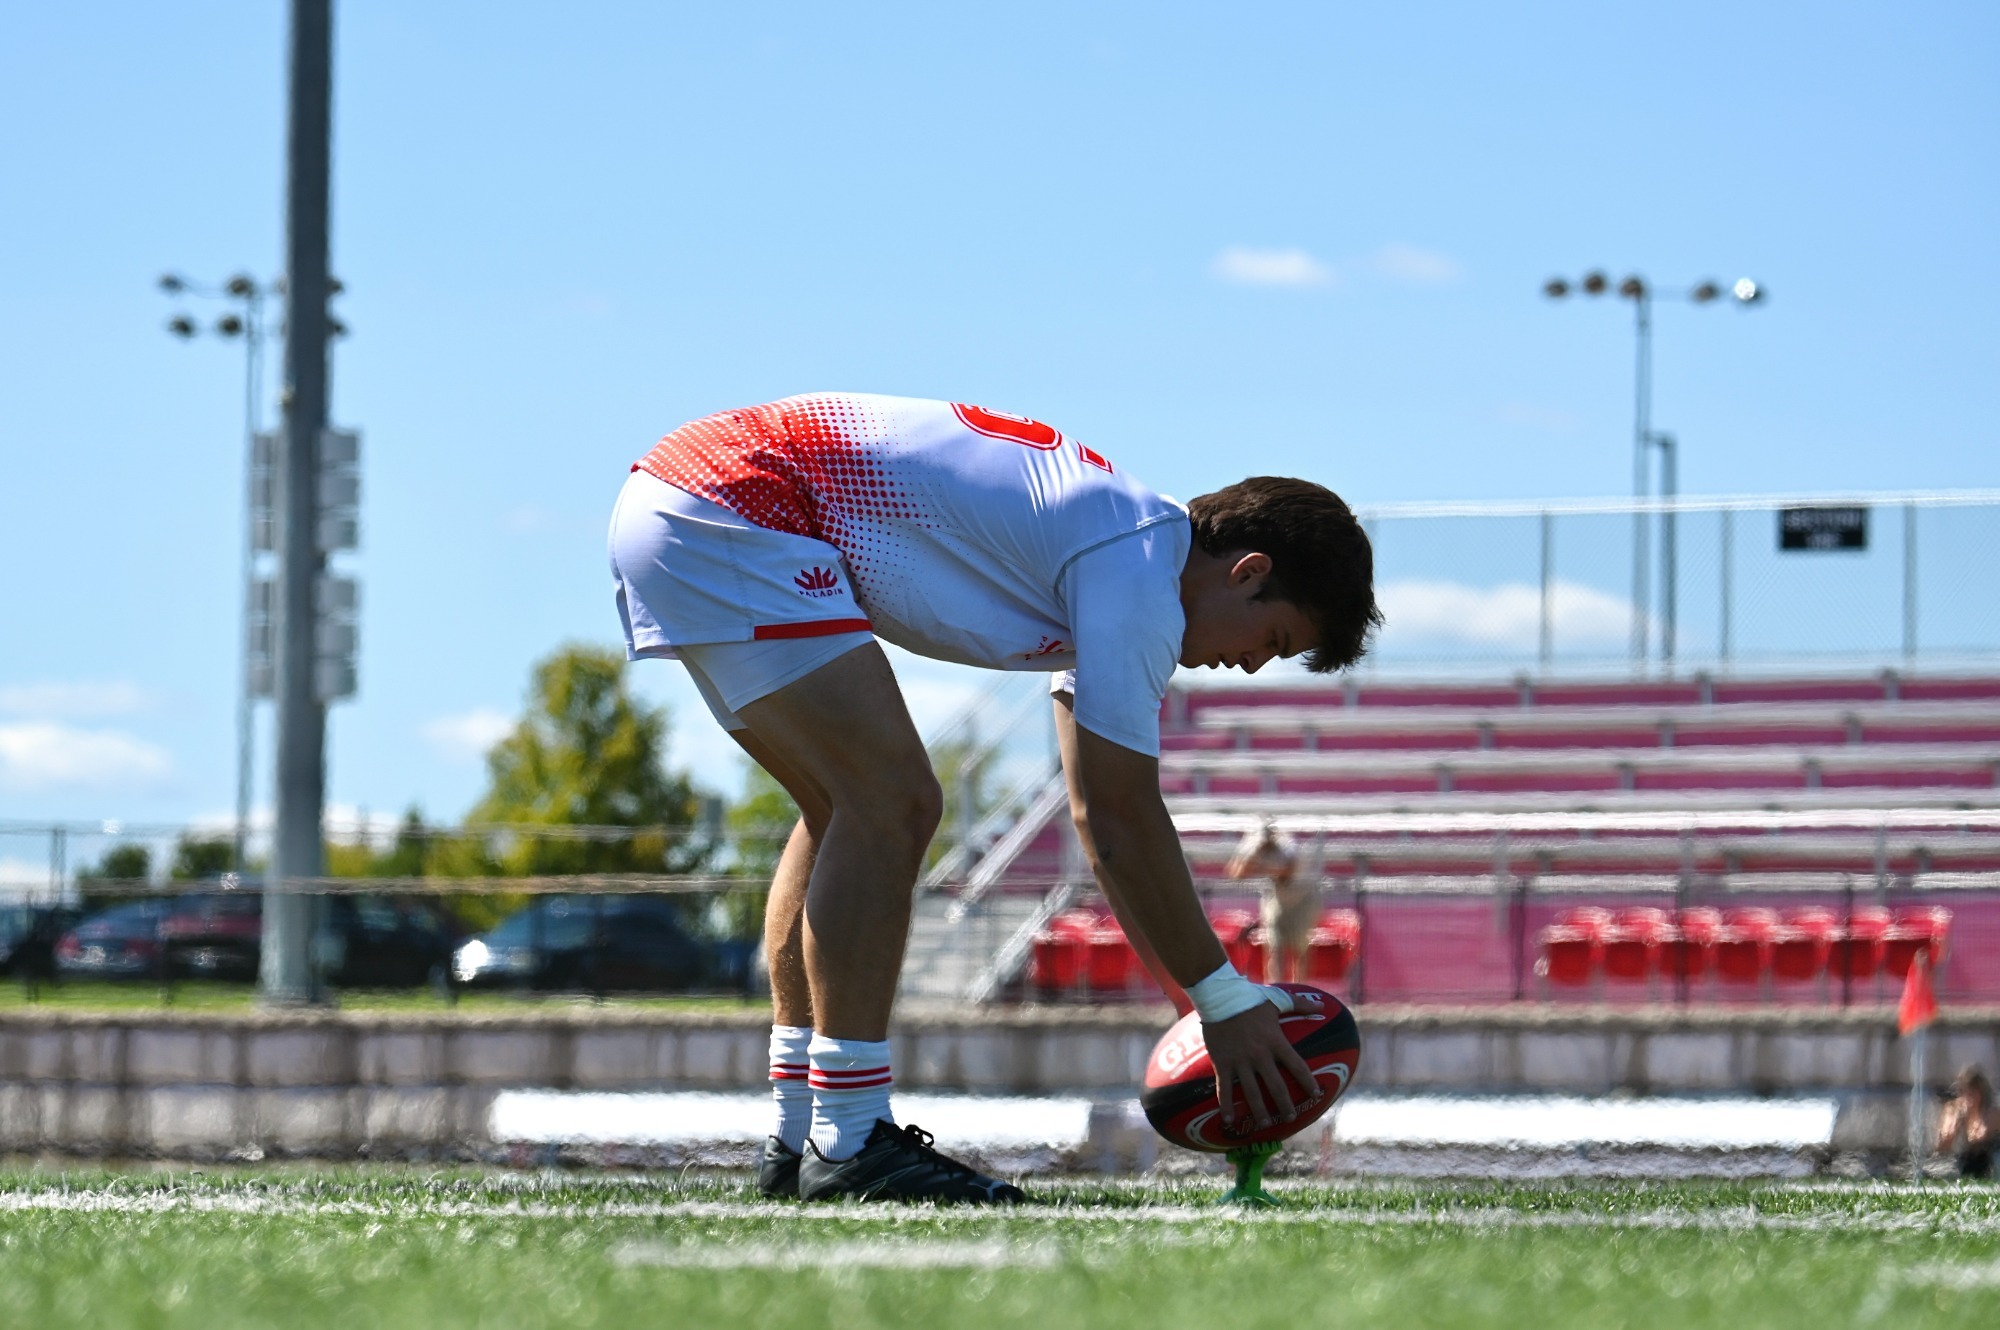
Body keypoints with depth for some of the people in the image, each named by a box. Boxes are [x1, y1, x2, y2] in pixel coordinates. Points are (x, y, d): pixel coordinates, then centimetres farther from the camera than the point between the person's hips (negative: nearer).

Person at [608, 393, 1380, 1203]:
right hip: (728, 516, -11)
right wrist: (1226, 1003, -3)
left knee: (847, 813, 16)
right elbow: (1124, 824, -11)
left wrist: (1204, 998, 23)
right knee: (891, 803, -13)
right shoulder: (1139, 569, -12)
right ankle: (845, 1146, -13)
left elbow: (1100, 818, 26)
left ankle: (799, 1138, 16)